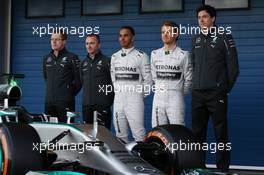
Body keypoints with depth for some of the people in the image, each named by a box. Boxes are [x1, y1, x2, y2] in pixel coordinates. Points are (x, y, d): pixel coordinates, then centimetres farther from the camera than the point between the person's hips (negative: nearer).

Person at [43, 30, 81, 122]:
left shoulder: (72, 58, -3)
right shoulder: (46, 58, 14)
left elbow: (79, 80, -3)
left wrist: (70, 93, 1)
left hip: (65, 102, -5)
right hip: (49, 102, 5)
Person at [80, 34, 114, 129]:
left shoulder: (106, 61, -2)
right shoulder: (84, 63, 17)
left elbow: (114, 82, -5)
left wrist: (110, 99, -5)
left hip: (102, 105, -6)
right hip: (87, 105, 6)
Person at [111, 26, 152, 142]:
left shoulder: (141, 56, -2)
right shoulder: (114, 57, 14)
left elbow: (147, 80, -1)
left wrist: (140, 95, -1)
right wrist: (118, 91, 9)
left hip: (134, 100, -5)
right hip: (118, 100, 5)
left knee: (139, 134, -10)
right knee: (120, 135, 8)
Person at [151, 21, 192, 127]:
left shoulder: (183, 55, -3)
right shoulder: (155, 54, 10)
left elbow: (188, 79, 2)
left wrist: (180, 93, 9)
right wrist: (160, 89, 14)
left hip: (175, 99, -4)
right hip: (158, 98, 4)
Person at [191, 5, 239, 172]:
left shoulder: (224, 37, -2)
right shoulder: (196, 40, 14)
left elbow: (233, 67, -3)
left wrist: (225, 88, -2)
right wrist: (196, 85, 11)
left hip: (216, 94, -5)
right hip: (198, 94, 5)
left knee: (221, 133, -4)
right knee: (197, 133, 8)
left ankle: (223, 169, 1)